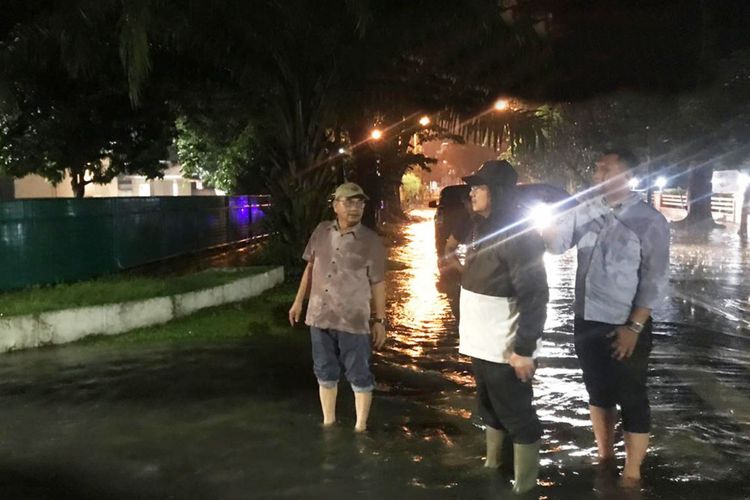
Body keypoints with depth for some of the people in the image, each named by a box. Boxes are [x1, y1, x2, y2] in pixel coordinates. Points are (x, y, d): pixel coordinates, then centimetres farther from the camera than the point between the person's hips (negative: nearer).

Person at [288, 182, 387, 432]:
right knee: (325, 374, 14)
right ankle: (328, 423, 29)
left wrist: (380, 320, -5)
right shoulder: (321, 232, 4)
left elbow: (377, 284, -4)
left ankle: (360, 427, 17)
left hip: (353, 321, -4)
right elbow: (310, 267, 14)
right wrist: (299, 301, 13)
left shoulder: (371, 241, -7)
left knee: (359, 376, 4)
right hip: (320, 317, 4)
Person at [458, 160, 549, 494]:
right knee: (490, 410, 21)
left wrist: (524, 348, -23)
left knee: (517, 417, 4)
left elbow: (534, 297, -22)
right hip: (481, 344, 9)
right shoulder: (480, 228, 9)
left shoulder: (517, 235, -19)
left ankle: (524, 486, 17)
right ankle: (492, 467, 38)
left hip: (505, 350, -9)